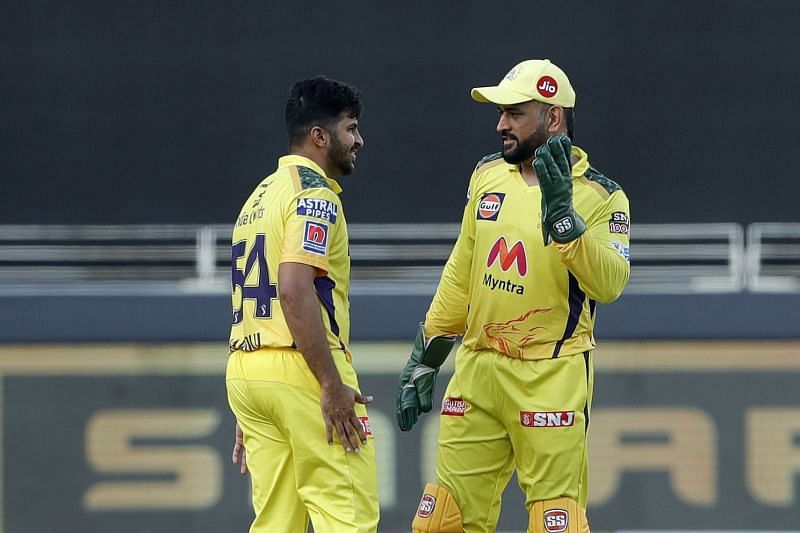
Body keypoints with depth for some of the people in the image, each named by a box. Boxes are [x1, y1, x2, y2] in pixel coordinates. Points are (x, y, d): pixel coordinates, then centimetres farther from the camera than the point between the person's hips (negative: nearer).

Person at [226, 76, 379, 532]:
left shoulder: (259, 196, 21)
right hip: (300, 371, -9)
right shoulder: (314, 192, -8)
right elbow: (295, 290, -21)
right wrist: (332, 385, -22)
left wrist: (249, 414, 25)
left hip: (244, 371, 9)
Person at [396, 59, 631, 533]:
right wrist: (424, 360, 17)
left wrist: (561, 214, -29)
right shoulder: (488, 175, 11)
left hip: (552, 378, -6)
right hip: (478, 371, 6)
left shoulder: (600, 196, -6)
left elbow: (609, 284, -21)